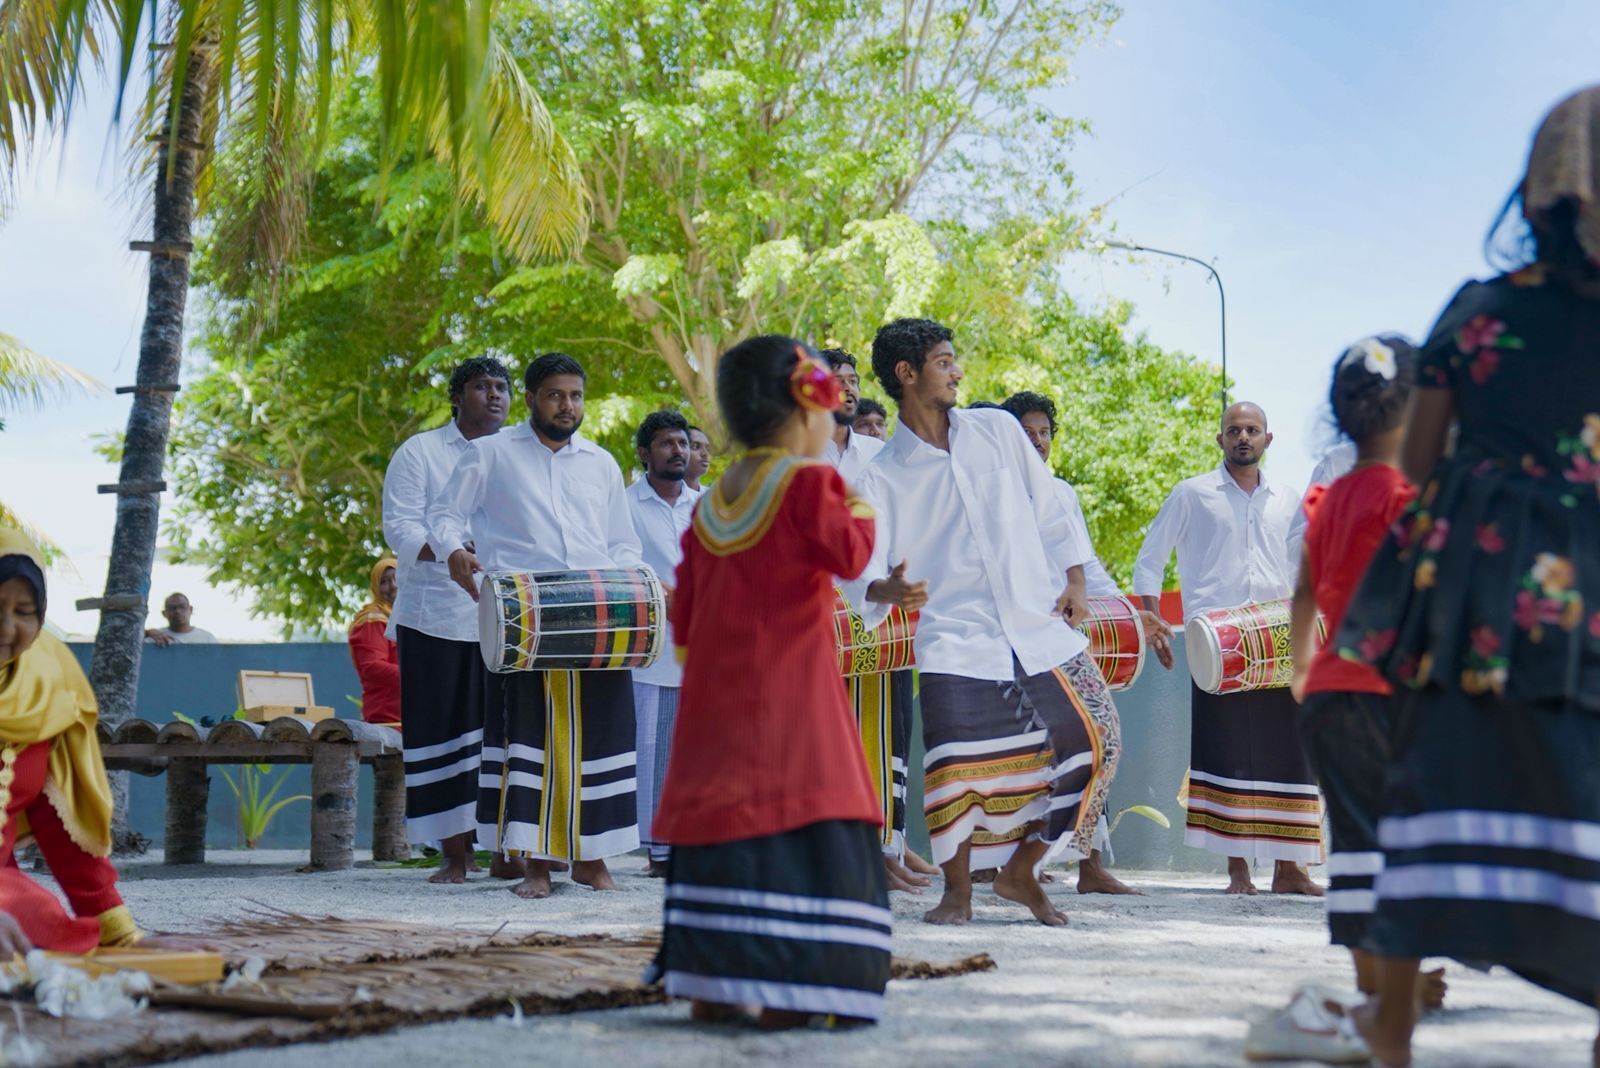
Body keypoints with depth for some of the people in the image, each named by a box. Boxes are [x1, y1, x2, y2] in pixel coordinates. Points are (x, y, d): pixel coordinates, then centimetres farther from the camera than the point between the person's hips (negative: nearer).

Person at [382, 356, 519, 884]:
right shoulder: (419, 453, 4)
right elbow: (399, 527, -6)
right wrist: (451, 555, -24)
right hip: (437, 616, -3)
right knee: (445, 733, -1)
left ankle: (504, 851, 2)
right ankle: (455, 854, 4)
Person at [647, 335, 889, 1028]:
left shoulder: (710, 506, 14)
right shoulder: (807, 483, -7)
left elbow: (685, 608, 17)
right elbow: (848, 554, -16)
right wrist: (859, 512, 3)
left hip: (714, 698, 7)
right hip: (790, 690, -7)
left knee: (721, 814, 10)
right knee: (797, 816, -8)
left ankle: (708, 985, 11)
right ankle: (784, 987, -14)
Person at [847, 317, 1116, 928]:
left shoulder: (998, 431, 11)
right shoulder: (883, 477, 1)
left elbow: (1048, 510, 16)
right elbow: (860, 567, -7)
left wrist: (1074, 579, 7)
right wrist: (884, 588, -30)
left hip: (1041, 625, 4)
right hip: (956, 637, -3)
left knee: (1085, 744, -1)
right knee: (957, 765, -15)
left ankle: (1020, 871, 17)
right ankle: (958, 890, 8)